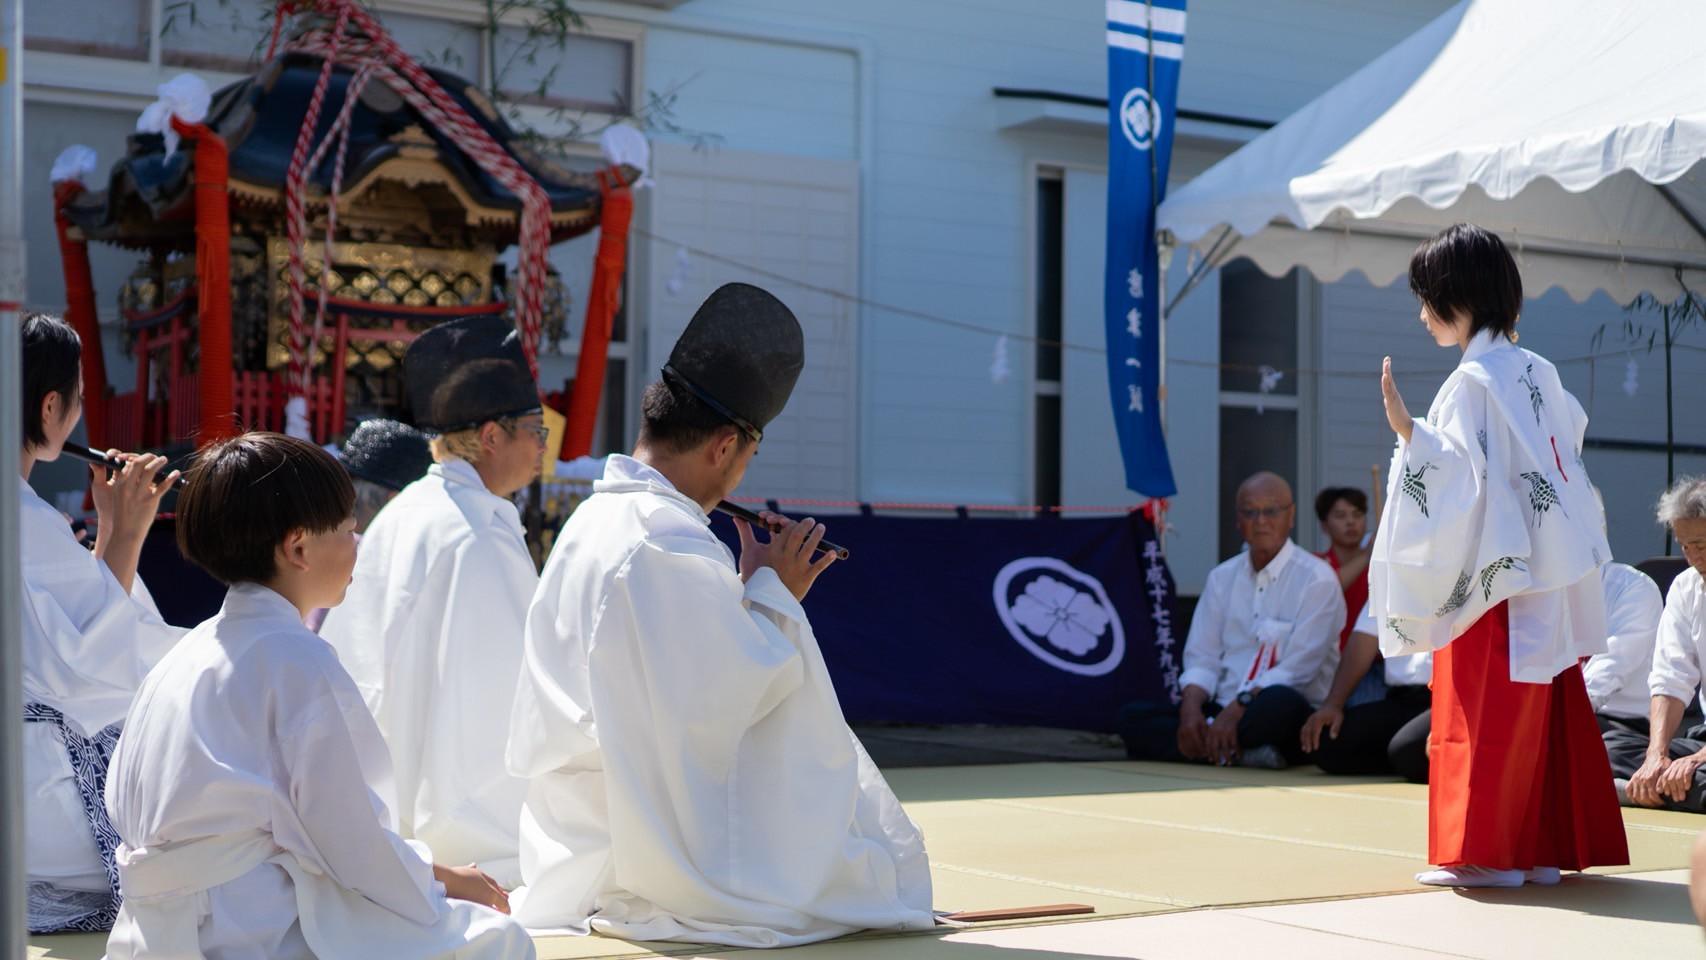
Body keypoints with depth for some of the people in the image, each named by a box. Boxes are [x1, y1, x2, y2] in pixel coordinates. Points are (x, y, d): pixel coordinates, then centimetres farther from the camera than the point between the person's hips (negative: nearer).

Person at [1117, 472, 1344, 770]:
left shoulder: (1317, 579, -4)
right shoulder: (1222, 577, 14)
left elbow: (1297, 670, -13)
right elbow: (1202, 659, 8)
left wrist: (1238, 708, -24)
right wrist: (1191, 709, -13)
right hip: (1223, 710, 6)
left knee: (1279, 702, -41)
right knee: (1133, 717, -17)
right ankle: (1239, 751, -26)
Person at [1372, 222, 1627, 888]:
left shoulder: (1471, 383, -15)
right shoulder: (1538, 372, 10)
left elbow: (1463, 477, -21)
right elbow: (1573, 435, 19)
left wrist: (1407, 431, -24)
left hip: (1494, 572, -8)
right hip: (1550, 578, 8)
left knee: (1487, 712, -2)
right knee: (1545, 711, 10)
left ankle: (1488, 851, 2)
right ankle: (1545, 848, 15)